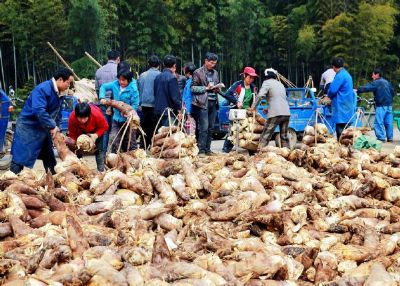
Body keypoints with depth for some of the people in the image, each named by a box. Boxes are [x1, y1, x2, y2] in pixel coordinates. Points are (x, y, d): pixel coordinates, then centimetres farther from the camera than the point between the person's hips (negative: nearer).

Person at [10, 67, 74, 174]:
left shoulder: (58, 93, 4)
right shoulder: (42, 89, -24)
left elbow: (55, 112, 13)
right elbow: (38, 110, -34)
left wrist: (55, 127, 0)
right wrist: (52, 126, -28)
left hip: (43, 128, 9)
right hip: (28, 126, -9)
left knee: (49, 157, 15)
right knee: (21, 157, -7)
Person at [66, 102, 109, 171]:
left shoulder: (97, 115, -43)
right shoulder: (72, 117, -38)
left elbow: (104, 127, -24)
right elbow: (72, 133, -21)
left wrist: (96, 135, -37)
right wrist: (74, 142, -35)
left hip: (96, 130, -1)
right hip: (81, 130, 2)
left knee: (99, 149, -7)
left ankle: (101, 171, -4)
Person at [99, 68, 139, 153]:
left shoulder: (133, 89, -17)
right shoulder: (115, 84, -2)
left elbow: (135, 104, -17)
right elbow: (104, 87, 12)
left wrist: (128, 113, -31)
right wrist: (102, 98, -4)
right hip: (116, 118, 5)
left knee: (130, 141, 7)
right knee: (115, 141, 6)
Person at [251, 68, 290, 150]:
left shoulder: (267, 82, 4)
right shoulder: (280, 84, 26)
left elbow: (260, 95, -12)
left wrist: (253, 106, -3)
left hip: (276, 114, -6)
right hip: (286, 113, 6)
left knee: (265, 137, -7)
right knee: (284, 136, 18)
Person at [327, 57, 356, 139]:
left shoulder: (340, 76, -15)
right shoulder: (347, 75, 16)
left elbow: (332, 90, -20)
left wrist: (329, 96, 3)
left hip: (341, 109, -9)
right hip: (348, 109, 9)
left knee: (340, 132, -7)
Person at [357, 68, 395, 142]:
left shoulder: (376, 83, -8)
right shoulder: (387, 82, 17)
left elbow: (366, 88, -17)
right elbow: (393, 92, 22)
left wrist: (357, 90, -17)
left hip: (381, 106, -8)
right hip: (389, 105, 8)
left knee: (378, 122, -6)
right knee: (389, 122, 10)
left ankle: (381, 138, -10)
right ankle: (390, 138, 13)